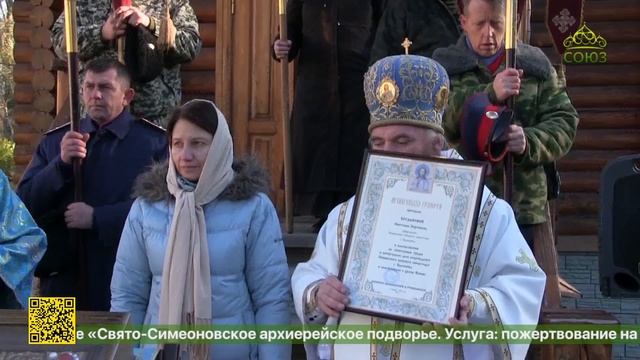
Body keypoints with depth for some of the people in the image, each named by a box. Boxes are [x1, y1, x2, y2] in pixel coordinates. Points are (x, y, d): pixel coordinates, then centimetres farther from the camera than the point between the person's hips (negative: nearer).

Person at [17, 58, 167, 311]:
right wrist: (61, 164, -13)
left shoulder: (155, 142, -1)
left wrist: (97, 218, -16)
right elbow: (25, 203, 3)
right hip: (63, 280, 3)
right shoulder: (53, 142, 11)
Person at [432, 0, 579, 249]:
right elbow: (438, 116, -14)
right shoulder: (444, 67, 5)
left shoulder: (535, 65, 11)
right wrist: (490, 94, -28)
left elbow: (564, 122, 5)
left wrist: (529, 142, -16)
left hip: (523, 207, 2)